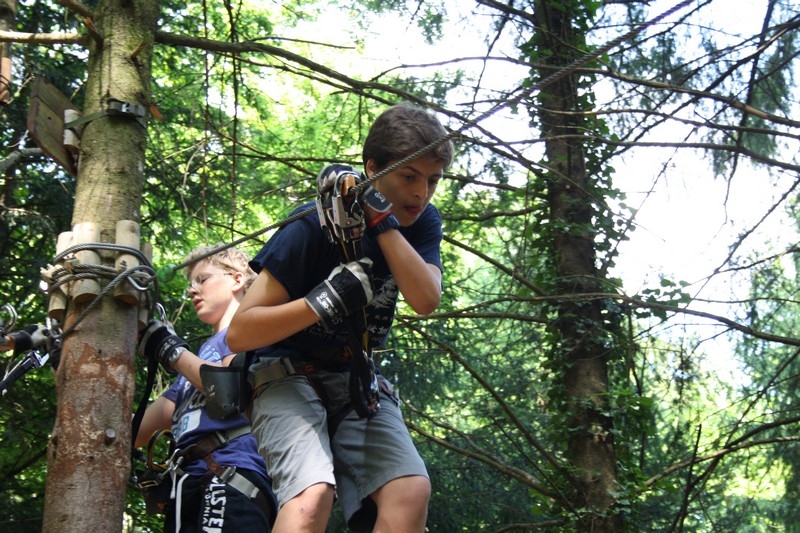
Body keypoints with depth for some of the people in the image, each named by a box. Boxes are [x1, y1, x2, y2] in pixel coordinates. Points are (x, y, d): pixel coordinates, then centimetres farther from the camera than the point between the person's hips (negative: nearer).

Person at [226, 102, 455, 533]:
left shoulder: (421, 224, -1)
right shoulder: (314, 227, -17)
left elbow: (426, 299, -21)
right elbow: (239, 332, -19)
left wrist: (382, 221, -28)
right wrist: (323, 301, -32)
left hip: (356, 381, 4)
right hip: (288, 374, -4)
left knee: (411, 492, -23)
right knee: (313, 495, -32)